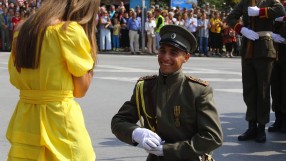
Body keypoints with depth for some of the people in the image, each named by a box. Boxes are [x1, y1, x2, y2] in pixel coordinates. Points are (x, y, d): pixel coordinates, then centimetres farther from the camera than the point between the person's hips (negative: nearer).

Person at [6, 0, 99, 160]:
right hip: (60, 119, -6)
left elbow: (15, 78, 13)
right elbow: (81, 90, -7)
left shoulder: (23, 30, 9)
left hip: (24, 120, 7)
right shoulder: (70, 29, -11)